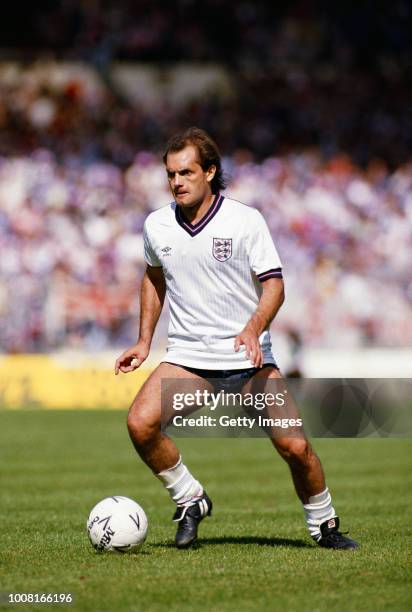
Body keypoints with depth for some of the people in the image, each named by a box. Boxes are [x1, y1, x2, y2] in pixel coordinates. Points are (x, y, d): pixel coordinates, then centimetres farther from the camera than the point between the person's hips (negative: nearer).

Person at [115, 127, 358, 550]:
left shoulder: (246, 221, -8)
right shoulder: (156, 226, 2)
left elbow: (274, 284, -7)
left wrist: (254, 328, -25)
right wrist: (144, 341, 16)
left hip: (248, 356, -2)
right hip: (187, 356, 2)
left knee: (294, 446, -11)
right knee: (140, 422, -22)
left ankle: (323, 525, 15)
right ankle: (190, 501, 1)